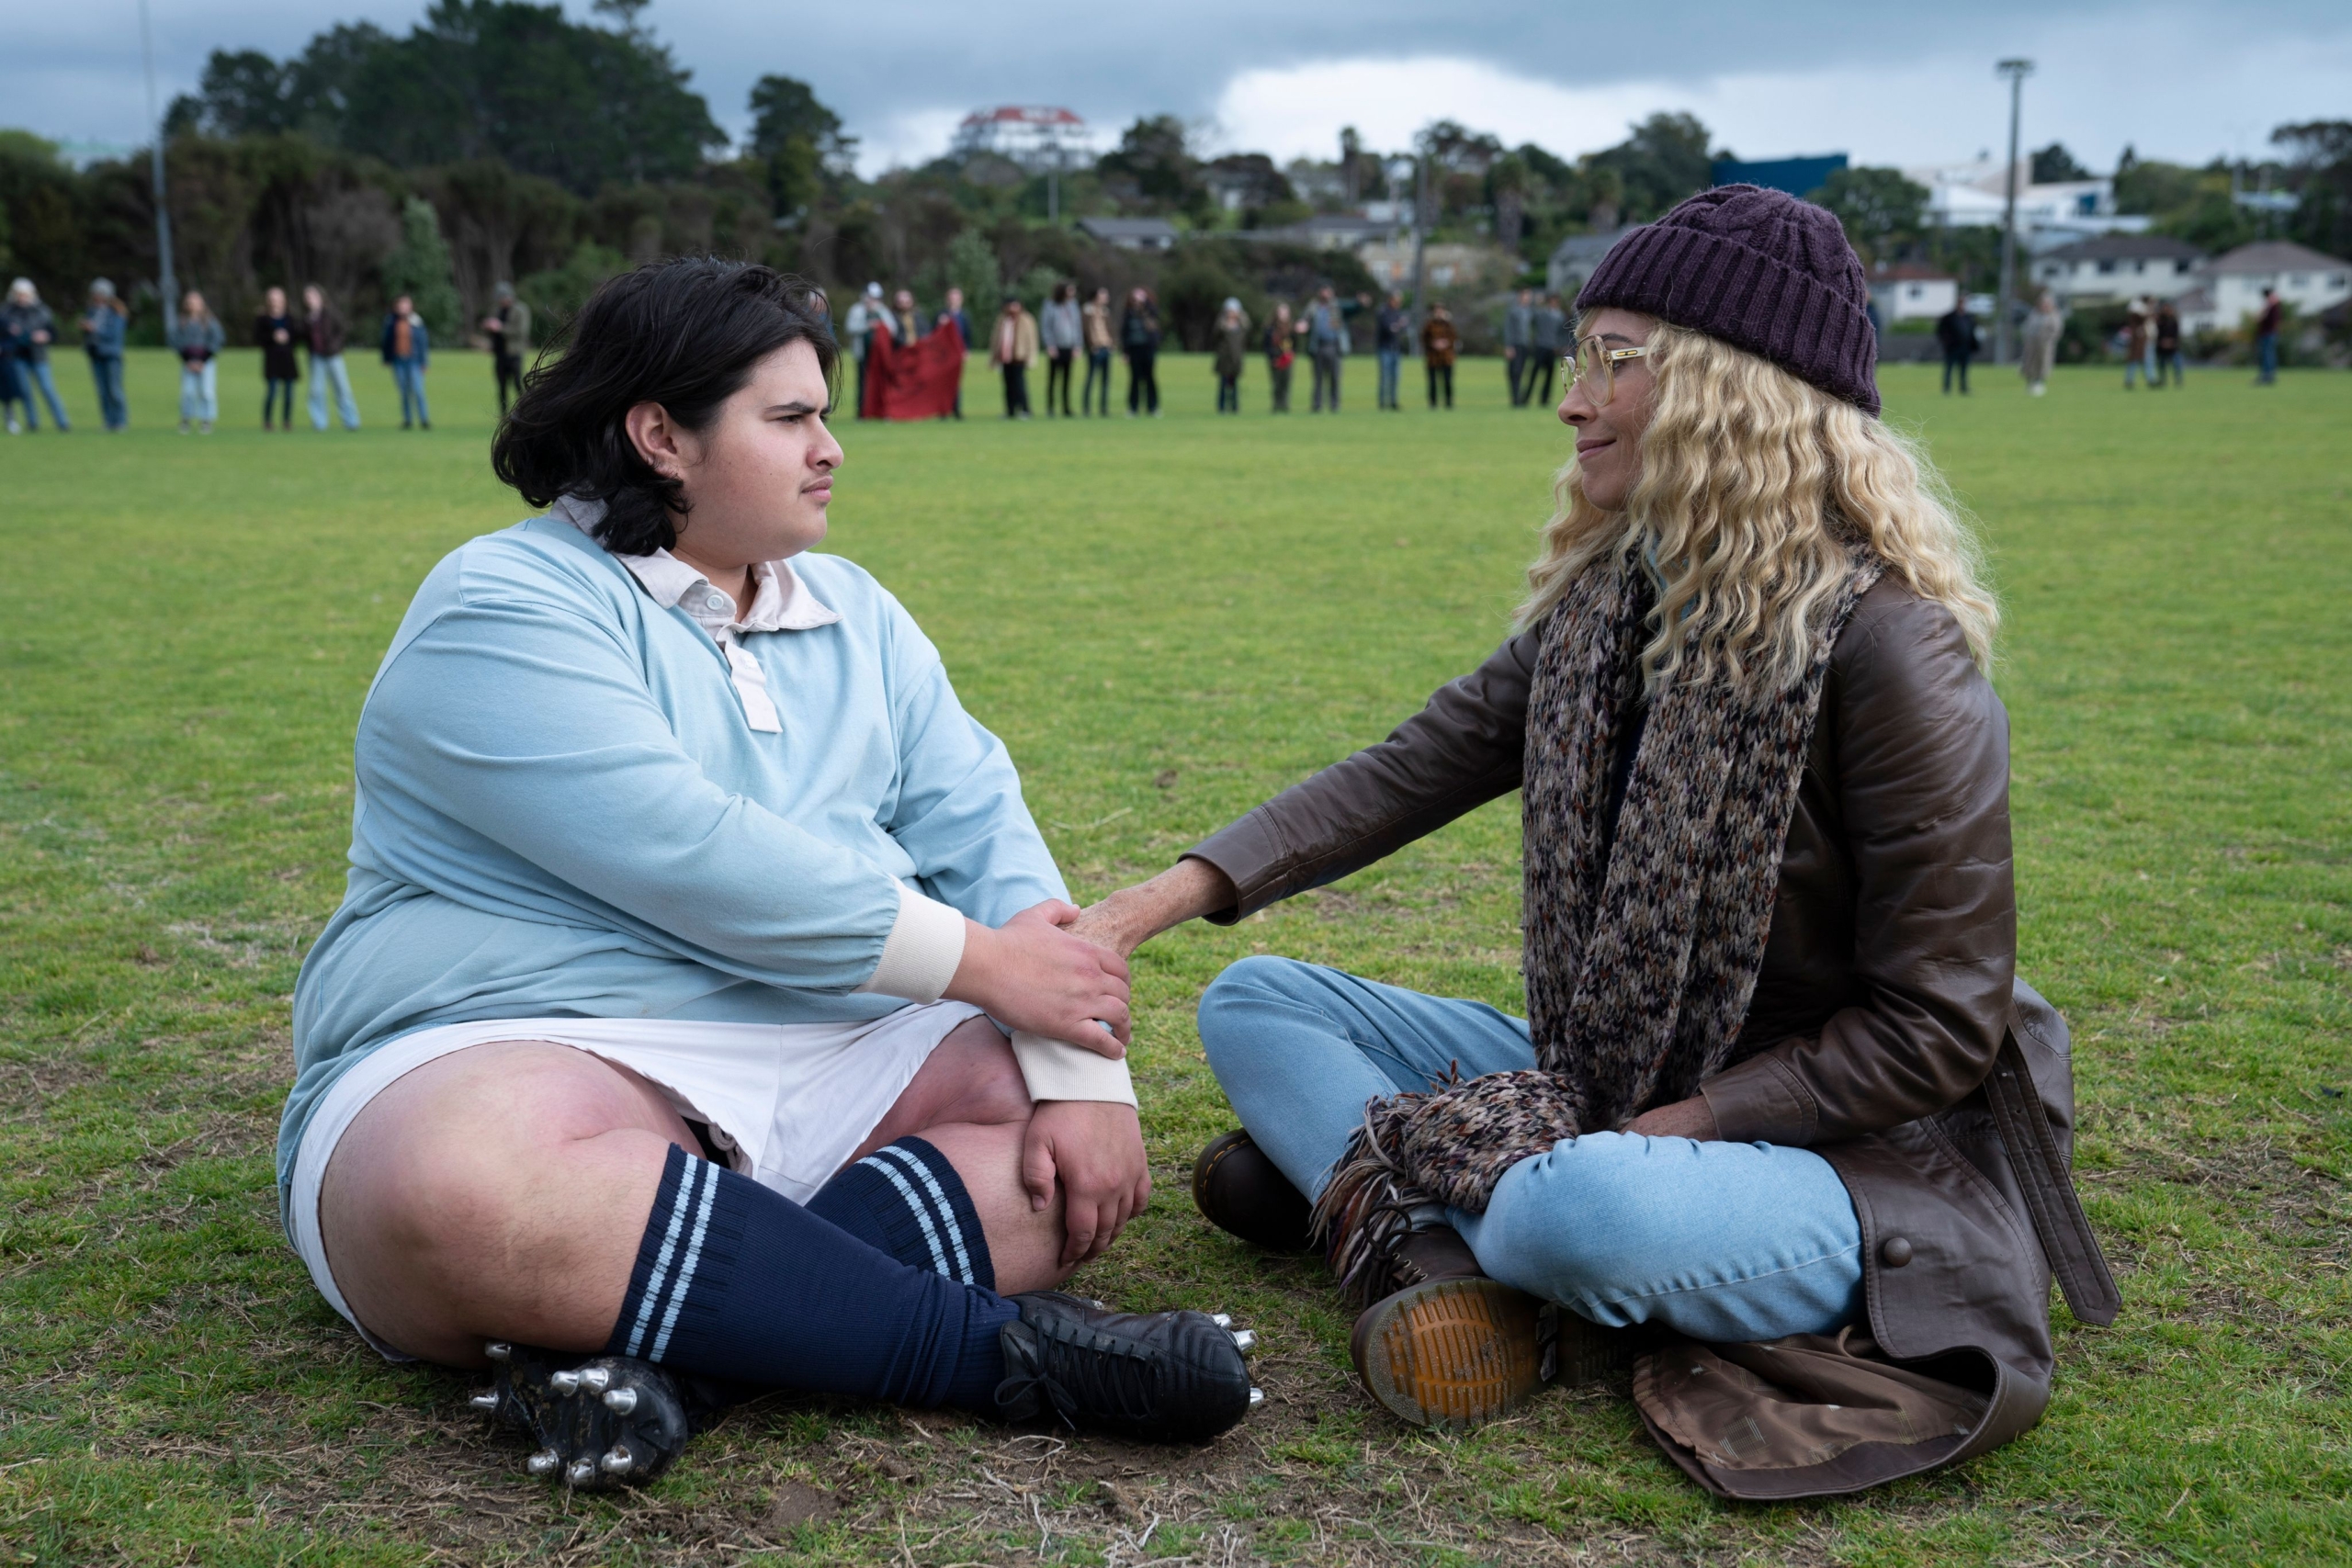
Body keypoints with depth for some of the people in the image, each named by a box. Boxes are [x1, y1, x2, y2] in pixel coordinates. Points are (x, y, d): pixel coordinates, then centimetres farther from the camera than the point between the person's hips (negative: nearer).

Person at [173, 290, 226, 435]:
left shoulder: (210, 322, 1)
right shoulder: (182, 322, 6)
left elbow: (216, 342, -2)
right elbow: (176, 342, 4)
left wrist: (202, 361, -8)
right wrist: (188, 361, -8)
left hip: (206, 362, -1)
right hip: (187, 362, 1)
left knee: (207, 391, -6)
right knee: (187, 391, -5)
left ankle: (206, 421, 2)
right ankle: (186, 420, 6)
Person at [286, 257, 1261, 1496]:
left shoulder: (850, 614, 16)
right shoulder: (505, 605, -6)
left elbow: (977, 823, 6)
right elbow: (680, 857, -18)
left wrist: (1081, 1074, -10)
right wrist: (977, 959, -13)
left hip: (831, 1064, 7)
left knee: (1090, 1153, -13)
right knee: (474, 1190, -39)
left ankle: (665, 1349, -30)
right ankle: (1001, 1346, -29)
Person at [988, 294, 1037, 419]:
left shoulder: (1026, 321, -2)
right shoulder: (1002, 320, 14)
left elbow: (1031, 339, -4)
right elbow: (996, 338, 18)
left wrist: (1030, 357, -9)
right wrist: (994, 357, 16)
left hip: (1019, 358, -5)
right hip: (1005, 359, 5)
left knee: (1019, 384, -10)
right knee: (1009, 386, 7)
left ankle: (1025, 411, -6)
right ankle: (1010, 412, 12)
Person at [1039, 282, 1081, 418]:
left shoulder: (1073, 306, 10)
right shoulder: (1050, 307, -5)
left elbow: (1077, 326, 13)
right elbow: (1045, 328, -6)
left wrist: (1077, 347, 7)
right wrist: (1050, 346, -11)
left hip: (1069, 349, 4)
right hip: (1055, 349, -4)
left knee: (1066, 380, 6)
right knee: (1052, 379, 1)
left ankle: (1066, 409, 9)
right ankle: (1049, 409, 5)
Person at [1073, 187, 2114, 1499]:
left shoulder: (1881, 643, -21)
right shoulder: (1607, 603, 2)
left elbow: (1940, 1031, -18)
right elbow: (1414, 770, 1)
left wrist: (1667, 1126, -20)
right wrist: (1167, 897, -10)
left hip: (1850, 1149, -8)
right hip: (1604, 1095, 8)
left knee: (1577, 1210, -41)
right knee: (1256, 1003, 3)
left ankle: (1368, 1189, -9)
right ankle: (1464, 1267, -19)